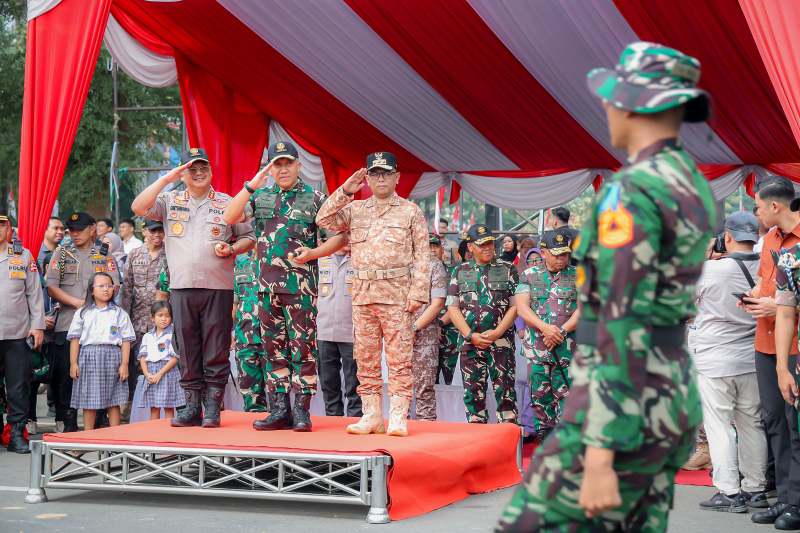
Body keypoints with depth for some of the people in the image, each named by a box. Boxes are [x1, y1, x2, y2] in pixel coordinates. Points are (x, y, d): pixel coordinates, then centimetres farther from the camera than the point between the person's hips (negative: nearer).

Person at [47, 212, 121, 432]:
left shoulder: (104, 254, 12)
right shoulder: (62, 253, 11)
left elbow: (114, 286, 2)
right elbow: (51, 287, 2)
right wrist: (76, 302, -10)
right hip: (67, 324, 0)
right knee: (65, 374, -1)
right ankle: (66, 424, 6)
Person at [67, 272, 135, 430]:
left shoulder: (119, 313, 8)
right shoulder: (82, 313, 9)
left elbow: (126, 340, 4)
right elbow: (75, 339, 6)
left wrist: (124, 364, -4)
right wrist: (73, 363, -1)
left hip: (112, 357, 0)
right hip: (88, 356, 0)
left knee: (114, 402, 1)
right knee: (89, 402, 2)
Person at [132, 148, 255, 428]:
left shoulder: (227, 203, 9)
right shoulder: (170, 201, 11)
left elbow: (248, 236, 13)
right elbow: (138, 208, -4)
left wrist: (231, 250, -7)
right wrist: (165, 180, -8)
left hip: (218, 288, -2)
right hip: (181, 287, 2)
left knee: (216, 352, -2)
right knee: (187, 351, 5)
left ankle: (212, 408, 4)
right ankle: (192, 407, 12)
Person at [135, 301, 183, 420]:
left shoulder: (172, 335, -3)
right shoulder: (147, 337, 12)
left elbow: (175, 358, -8)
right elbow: (142, 357, 9)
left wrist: (160, 373, -14)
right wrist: (146, 373, -8)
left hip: (167, 372, -4)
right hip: (150, 374, 4)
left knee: (168, 408, -2)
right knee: (153, 409, 6)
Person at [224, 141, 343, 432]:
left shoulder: (314, 198, 1)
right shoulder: (260, 196, 11)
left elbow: (339, 235, 1)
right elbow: (229, 218, -2)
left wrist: (314, 253, -13)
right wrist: (250, 186, -9)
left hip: (300, 285, -4)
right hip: (267, 285, 4)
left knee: (302, 347, -4)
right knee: (274, 348, 8)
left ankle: (301, 410, 2)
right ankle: (280, 410, 14)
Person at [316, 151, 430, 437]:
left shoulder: (411, 212, 6)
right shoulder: (355, 209, 15)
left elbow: (421, 257, 1)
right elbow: (324, 220, 2)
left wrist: (417, 293, -8)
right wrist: (344, 192, -3)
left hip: (396, 295, -4)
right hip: (362, 294, 4)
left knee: (399, 357, -5)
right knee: (366, 358, 6)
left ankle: (398, 417, -3)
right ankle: (372, 415, 13)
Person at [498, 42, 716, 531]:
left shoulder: (629, 195, -19)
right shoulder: (696, 191, 13)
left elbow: (623, 330, -25)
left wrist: (599, 459, -25)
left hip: (622, 415, -9)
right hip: (666, 403, 10)